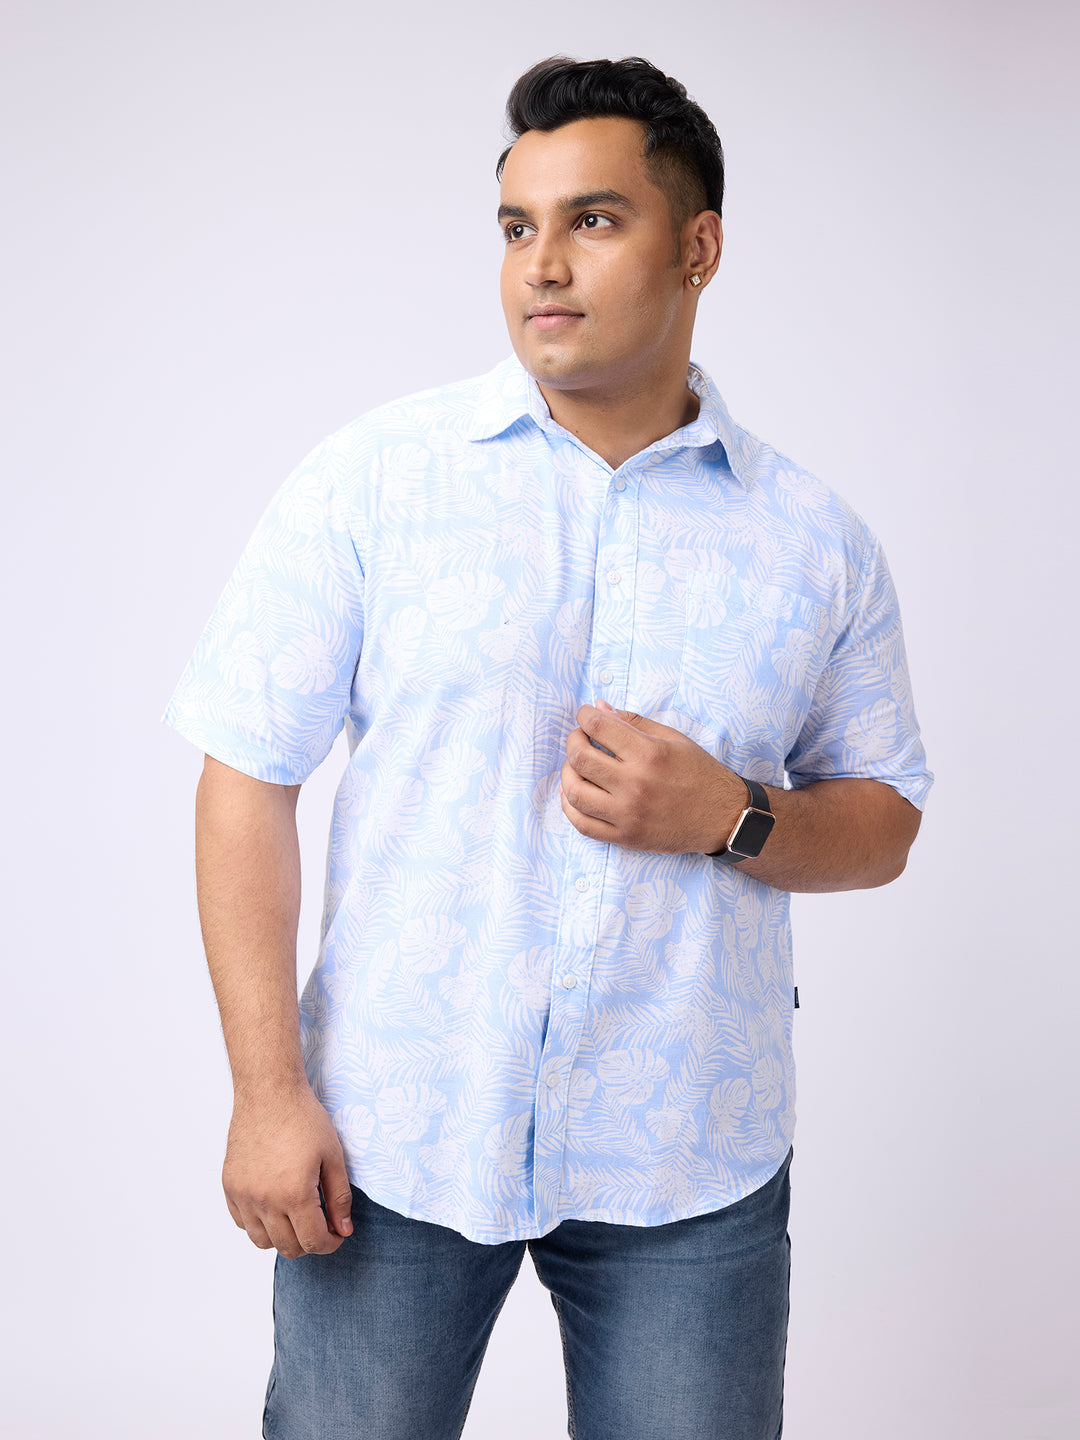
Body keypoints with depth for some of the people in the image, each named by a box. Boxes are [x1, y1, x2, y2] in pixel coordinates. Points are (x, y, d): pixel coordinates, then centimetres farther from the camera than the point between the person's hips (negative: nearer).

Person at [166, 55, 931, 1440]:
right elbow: (247, 778, -4)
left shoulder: (815, 541, 2)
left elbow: (883, 822, 9)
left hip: (691, 1167, 2)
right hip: (390, 1138, -1)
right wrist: (268, 1090, -9)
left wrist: (730, 818, -12)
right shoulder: (370, 479, -4)